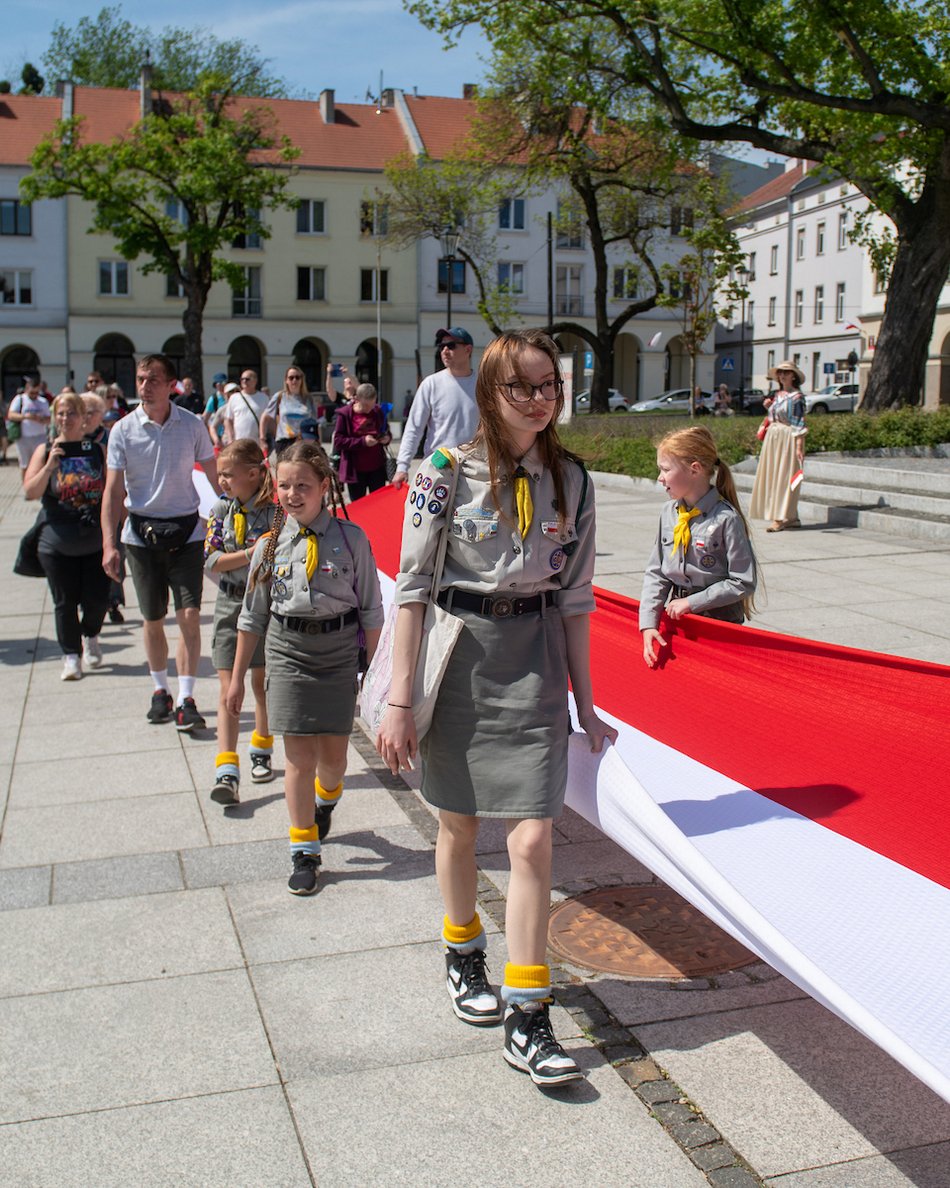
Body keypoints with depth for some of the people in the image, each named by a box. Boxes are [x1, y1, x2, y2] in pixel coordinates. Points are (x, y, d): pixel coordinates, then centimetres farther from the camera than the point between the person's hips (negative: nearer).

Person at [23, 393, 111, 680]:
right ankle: (71, 654, 18)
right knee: (65, 602, 4)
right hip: (58, 542, -1)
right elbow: (30, 492, -7)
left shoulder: (98, 450, 4)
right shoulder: (45, 450, 1)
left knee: (97, 598, 3)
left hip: (96, 540, 1)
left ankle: (90, 636, 33)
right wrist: (49, 466, -21)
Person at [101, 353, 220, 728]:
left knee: (190, 614, -9)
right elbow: (113, 490, -5)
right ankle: (160, 691, 28)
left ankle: (186, 700, -4)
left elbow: (214, 476, 7)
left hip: (186, 529, 0)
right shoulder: (124, 430, -4)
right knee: (152, 620, 10)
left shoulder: (191, 425, -2)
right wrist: (108, 544, -13)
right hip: (142, 532, 1)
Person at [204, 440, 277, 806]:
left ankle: (262, 751, 36)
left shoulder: (276, 512, -9)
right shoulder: (221, 509, -1)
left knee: (262, 683, 14)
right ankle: (227, 773, -6)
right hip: (230, 606, 2)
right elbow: (211, 562, -7)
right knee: (228, 690, -3)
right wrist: (251, 553, -19)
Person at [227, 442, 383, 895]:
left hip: (340, 651, -1)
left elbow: (370, 610, 0)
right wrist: (237, 678, 11)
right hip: (289, 652, 1)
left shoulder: (350, 538, -5)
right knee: (299, 755, 0)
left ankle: (327, 797, 44)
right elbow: (253, 616, 8)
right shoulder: (270, 545, 1)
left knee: (333, 754, 8)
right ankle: (304, 851, 14)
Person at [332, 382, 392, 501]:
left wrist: (387, 438, -9)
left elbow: (387, 432, 16)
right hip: (355, 470, -2)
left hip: (377, 468, 2)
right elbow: (338, 441, -11)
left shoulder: (378, 411, 2)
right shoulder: (345, 414, -7)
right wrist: (362, 441, -21)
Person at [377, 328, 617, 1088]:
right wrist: (400, 699, -10)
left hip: (535, 661, 2)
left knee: (534, 839, -3)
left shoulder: (571, 480, 2)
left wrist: (585, 703, 8)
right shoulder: (448, 473, -8)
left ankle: (527, 1020, 8)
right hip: (459, 657, -2)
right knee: (460, 826, 14)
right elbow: (412, 586, -7)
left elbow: (575, 595, 7)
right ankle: (463, 954, 41)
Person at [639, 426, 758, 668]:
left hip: (719, 620, -5)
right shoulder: (669, 513, 3)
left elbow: (743, 583, -15)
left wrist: (692, 602, -15)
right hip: (675, 620, 5)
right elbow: (655, 574, 7)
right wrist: (648, 623, -3)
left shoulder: (726, 518, -15)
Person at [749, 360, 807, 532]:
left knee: (784, 477, -6)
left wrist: (799, 447, -21)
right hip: (773, 439, 8)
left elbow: (799, 423, -14)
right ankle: (791, 517, 15)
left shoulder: (797, 396, -9)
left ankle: (781, 518, -4)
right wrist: (768, 407, 3)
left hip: (788, 440, -8)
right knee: (773, 477, 8)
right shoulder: (777, 395, 13)